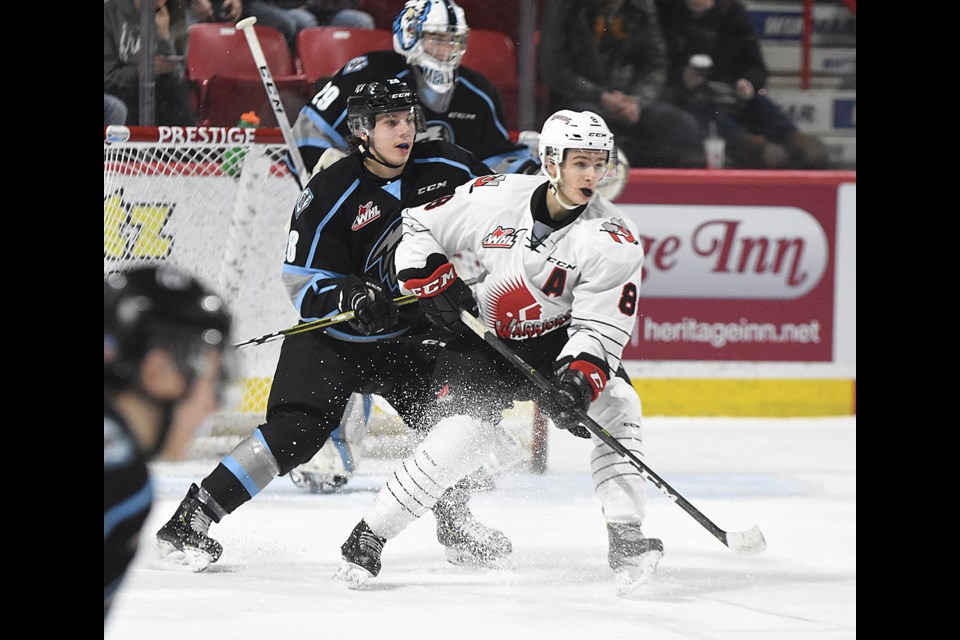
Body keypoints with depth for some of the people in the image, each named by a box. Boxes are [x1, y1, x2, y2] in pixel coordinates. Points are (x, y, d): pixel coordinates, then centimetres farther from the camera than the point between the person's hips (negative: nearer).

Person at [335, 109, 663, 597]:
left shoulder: (614, 240, -16)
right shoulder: (493, 198, -15)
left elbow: (601, 327, -19)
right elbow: (418, 227, 1)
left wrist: (579, 379, -35)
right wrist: (436, 283, -13)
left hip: (556, 339, 2)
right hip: (483, 341, -2)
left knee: (615, 407, -21)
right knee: (464, 434, -19)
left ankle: (626, 539, -14)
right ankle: (369, 537, -6)